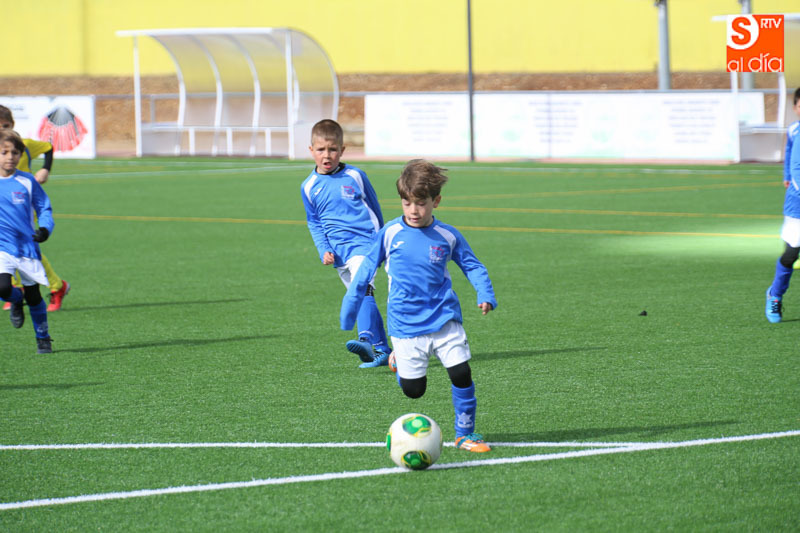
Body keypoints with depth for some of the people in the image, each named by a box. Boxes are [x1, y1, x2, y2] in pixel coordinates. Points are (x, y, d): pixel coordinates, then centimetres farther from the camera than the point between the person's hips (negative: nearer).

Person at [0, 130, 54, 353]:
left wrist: (45, 229, -9)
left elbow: (44, 207, 9)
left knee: (33, 295, 6)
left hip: (27, 246, 1)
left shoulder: (27, 181, 1)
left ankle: (43, 338, 26)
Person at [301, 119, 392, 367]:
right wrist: (324, 250, 0)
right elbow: (314, 224, 15)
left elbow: (374, 207, 14)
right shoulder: (309, 187, 5)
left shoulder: (354, 176, 0)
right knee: (361, 299, 8)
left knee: (362, 286, -26)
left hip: (364, 241, -4)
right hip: (338, 251, 4)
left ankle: (367, 339, -39)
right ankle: (382, 350, 14)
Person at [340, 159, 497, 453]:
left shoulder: (448, 236, 0)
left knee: (461, 373, -12)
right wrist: (349, 310, 12)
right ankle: (399, 361, 34)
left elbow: (472, 266, 12)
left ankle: (465, 433, 7)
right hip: (406, 325, -1)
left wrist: (486, 295, -6)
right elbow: (366, 269, 9)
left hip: (444, 318, 1)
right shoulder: (390, 233, -2)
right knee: (413, 389, -3)